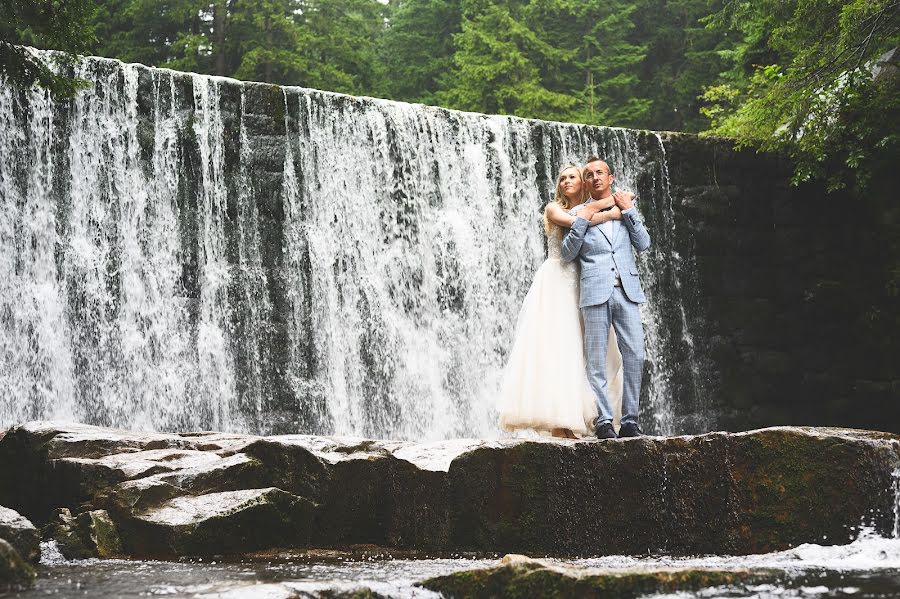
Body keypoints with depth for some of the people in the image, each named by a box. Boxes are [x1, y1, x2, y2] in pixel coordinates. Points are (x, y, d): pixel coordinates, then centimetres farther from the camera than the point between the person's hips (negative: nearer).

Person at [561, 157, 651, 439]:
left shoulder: (626, 208, 18)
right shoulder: (579, 213, 11)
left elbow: (643, 244, 8)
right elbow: (567, 254, 3)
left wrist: (628, 210, 3)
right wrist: (583, 219, -4)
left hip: (626, 291, 2)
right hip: (595, 292, -2)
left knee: (635, 355, -3)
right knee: (596, 360, -5)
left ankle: (630, 421, 2)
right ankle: (603, 422, -4)